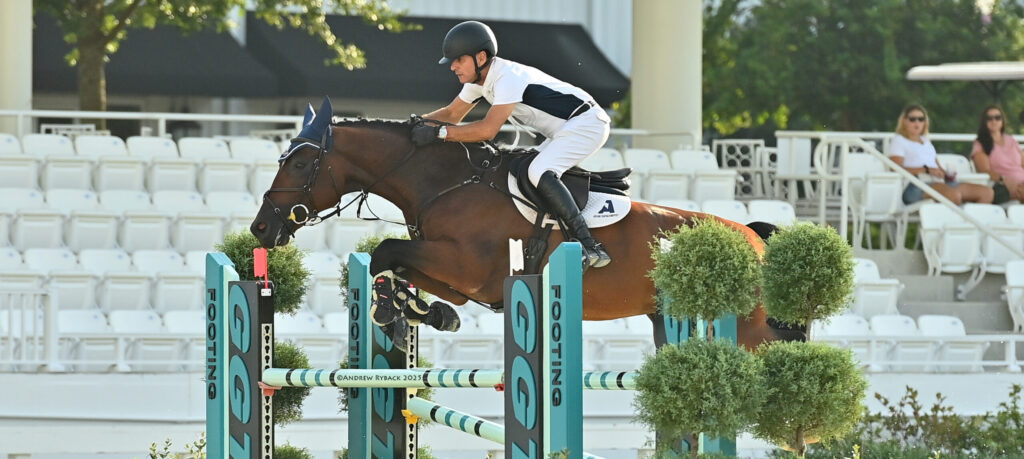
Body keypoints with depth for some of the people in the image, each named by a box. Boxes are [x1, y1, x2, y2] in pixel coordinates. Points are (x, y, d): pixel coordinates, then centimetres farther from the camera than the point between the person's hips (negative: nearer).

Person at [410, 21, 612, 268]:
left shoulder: (508, 78, -26)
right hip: (563, 131, 11)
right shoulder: (480, 79, 5)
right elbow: (453, 113, 16)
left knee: (539, 173, -27)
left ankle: (589, 247, -32)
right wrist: (419, 121, -2)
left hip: (587, 123, -11)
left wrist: (437, 133, -32)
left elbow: (488, 129, -32)